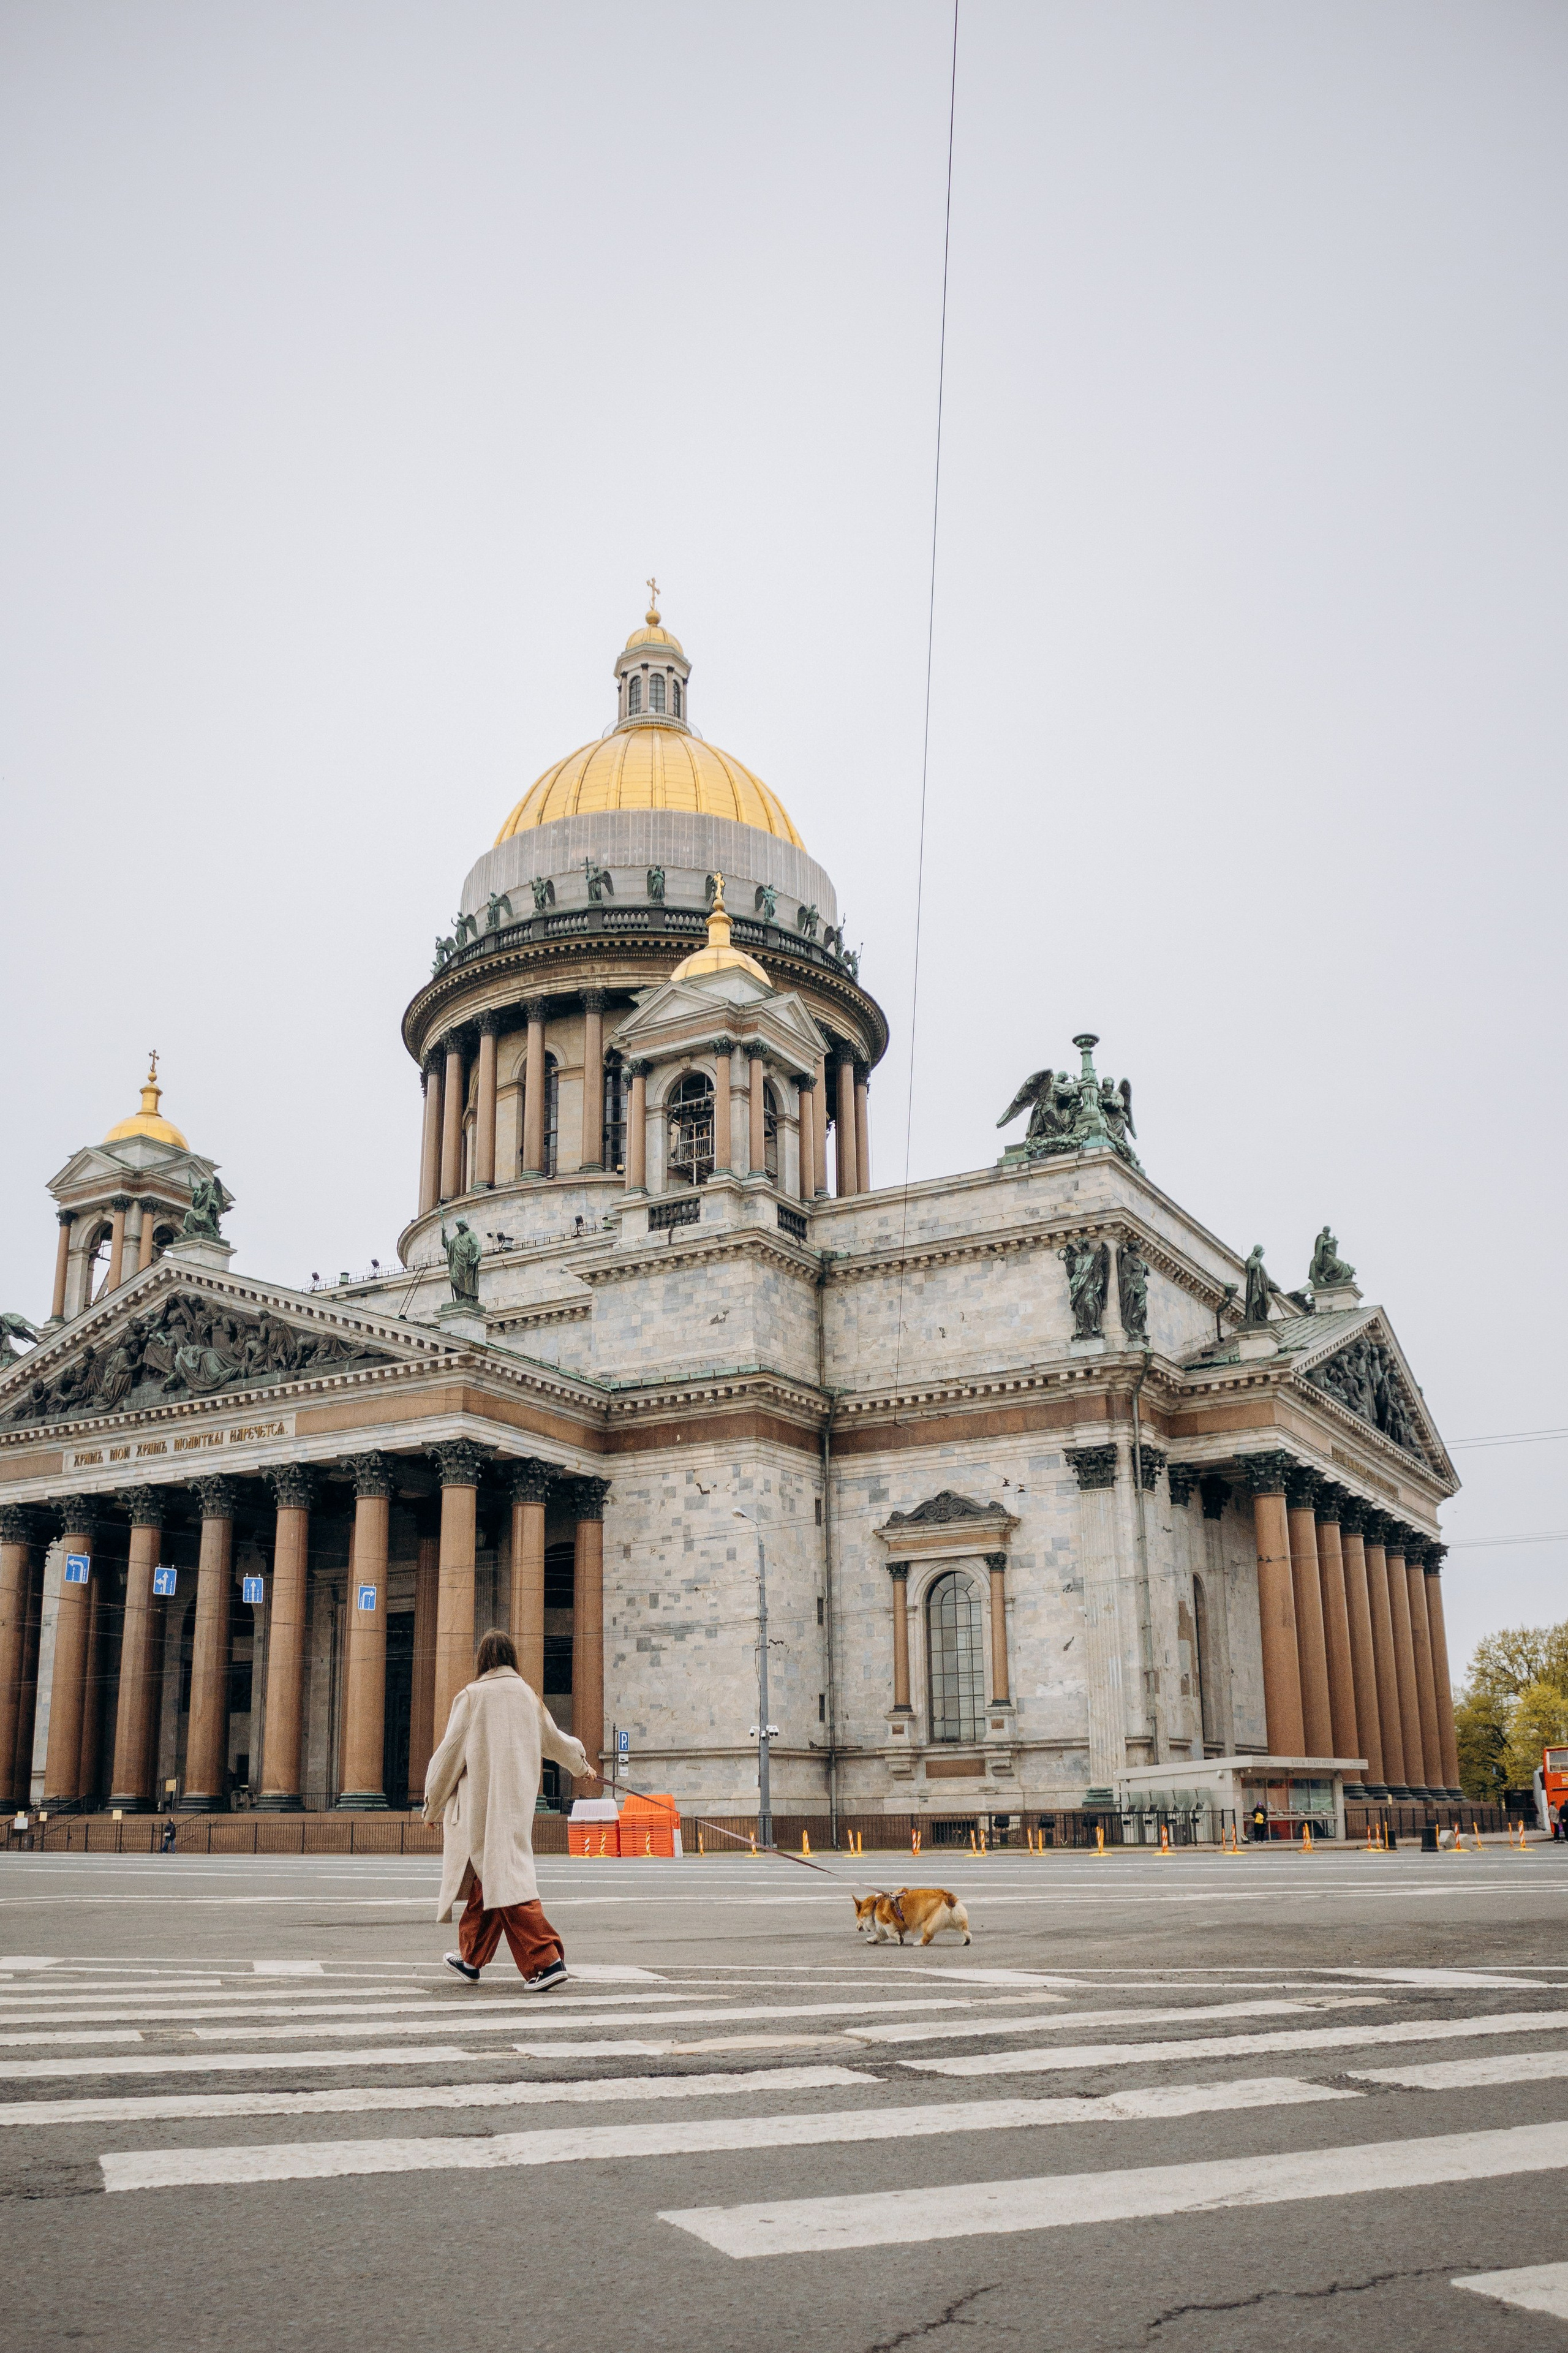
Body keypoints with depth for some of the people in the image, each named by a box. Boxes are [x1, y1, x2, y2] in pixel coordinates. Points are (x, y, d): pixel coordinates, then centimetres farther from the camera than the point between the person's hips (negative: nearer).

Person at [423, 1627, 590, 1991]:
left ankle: (545, 1962, -16)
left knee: (506, 1878, -8)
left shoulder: (472, 1697, -7)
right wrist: (581, 1766, 42)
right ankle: (471, 1959, 27)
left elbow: (450, 1754, -5)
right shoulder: (529, 1696, 8)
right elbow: (555, 1740, 22)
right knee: (487, 1878, 17)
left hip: (483, 1804, -6)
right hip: (519, 1802, 6)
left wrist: (433, 1804, 7)